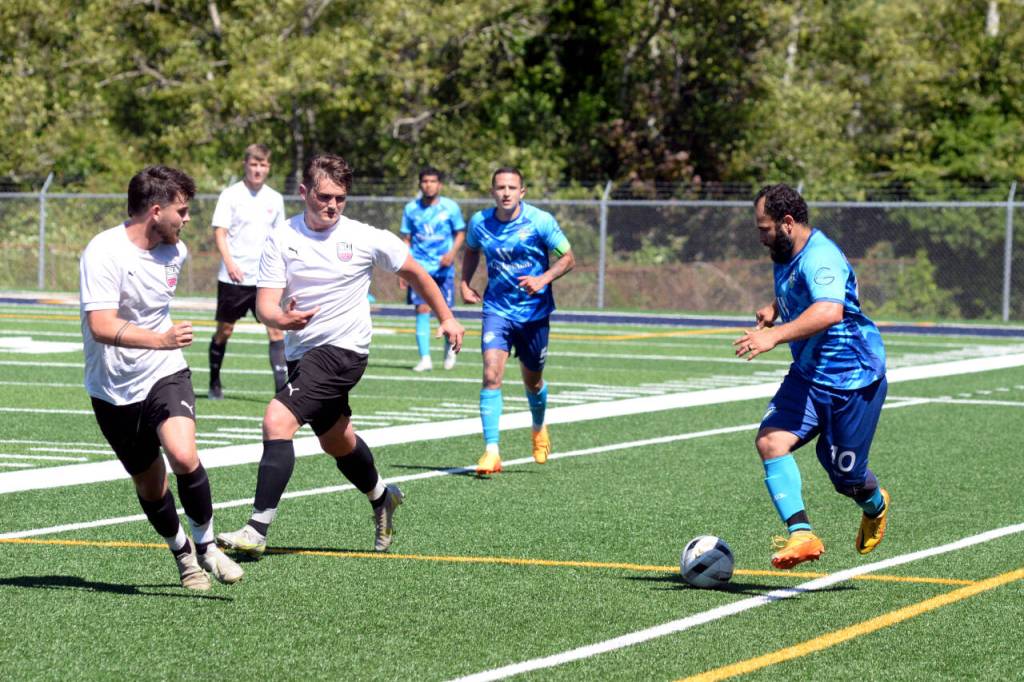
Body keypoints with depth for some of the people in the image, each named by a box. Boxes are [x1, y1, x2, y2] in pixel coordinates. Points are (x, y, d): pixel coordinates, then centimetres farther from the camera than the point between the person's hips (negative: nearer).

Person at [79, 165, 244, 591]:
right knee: (149, 485, 9)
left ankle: (205, 547, -4)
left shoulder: (175, 251, 1)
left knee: (183, 457, -24)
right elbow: (102, 327, -32)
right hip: (114, 390, -3)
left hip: (165, 373, 3)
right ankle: (182, 554, 35)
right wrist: (159, 339, -44)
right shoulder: (104, 252, -20)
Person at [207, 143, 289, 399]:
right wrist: (229, 263, -22)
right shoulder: (230, 195, -3)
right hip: (233, 279, -3)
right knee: (224, 330, 7)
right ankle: (214, 383, 23)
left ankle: (282, 386, -12)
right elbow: (220, 233, -8)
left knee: (276, 329, -10)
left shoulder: (275, 199, 9)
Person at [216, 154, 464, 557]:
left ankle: (257, 530, -22)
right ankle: (382, 499, 54)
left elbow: (413, 273, 10)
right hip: (302, 353, 5)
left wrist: (445, 317, 15)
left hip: (343, 348, -5)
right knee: (336, 441, 23)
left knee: (277, 421, -23)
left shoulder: (366, 239, -6)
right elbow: (265, 302, -9)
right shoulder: (281, 240, -3)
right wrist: (281, 319, -31)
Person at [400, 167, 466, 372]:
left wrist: (452, 253, -12)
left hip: (443, 268, -1)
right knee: (422, 309, -9)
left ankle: (449, 348, 30)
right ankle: (425, 359, -8)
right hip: (420, 266, 1)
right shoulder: (411, 208, 3)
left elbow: (460, 233, 6)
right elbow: (406, 239, 9)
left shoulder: (450, 207, -2)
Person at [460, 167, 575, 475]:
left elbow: (568, 258, -6)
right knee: (491, 375, -17)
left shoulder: (540, 221, -12)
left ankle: (539, 429, 46)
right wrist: (465, 283, 4)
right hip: (497, 309, 1)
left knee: (532, 381, 13)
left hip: (534, 311, -1)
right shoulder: (479, 222, -3)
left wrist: (543, 279, -22)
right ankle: (491, 452, -19)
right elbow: (471, 251, 19)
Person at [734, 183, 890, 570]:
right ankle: (801, 535, -21)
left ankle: (875, 506, 39)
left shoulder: (820, 258, -23)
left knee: (846, 477, 2)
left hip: (852, 379, -9)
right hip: (808, 375, 9)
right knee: (770, 440, -16)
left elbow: (829, 311, -42)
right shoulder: (786, 256, 8)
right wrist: (773, 310, 9)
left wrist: (775, 335, -50)